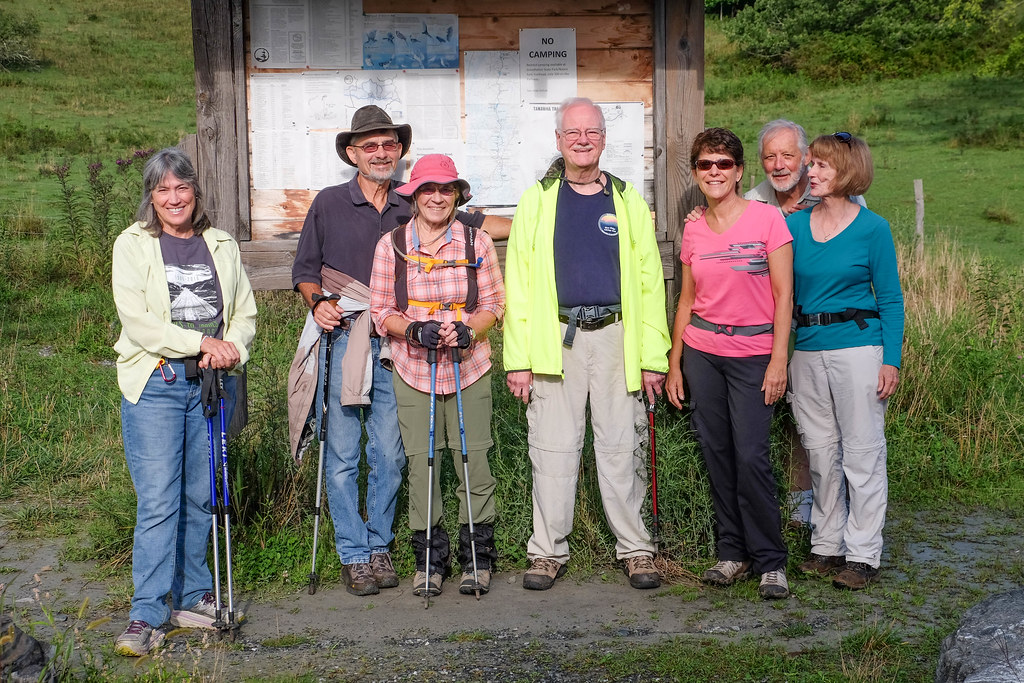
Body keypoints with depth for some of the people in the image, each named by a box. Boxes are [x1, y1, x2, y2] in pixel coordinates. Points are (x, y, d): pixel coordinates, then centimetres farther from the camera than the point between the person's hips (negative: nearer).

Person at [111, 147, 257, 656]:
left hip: (214, 385, 4)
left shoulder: (221, 245, 14)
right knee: (158, 501, -9)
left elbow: (245, 310, 12)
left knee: (201, 497, 9)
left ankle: (191, 598, 21)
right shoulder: (132, 245, 2)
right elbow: (136, 320, -10)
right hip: (155, 385, -4)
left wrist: (232, 347, -9)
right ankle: (147, 614, -3)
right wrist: (201, 342, -18)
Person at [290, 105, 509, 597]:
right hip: (342, 338, -2)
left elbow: (472, 223, 13)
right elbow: (304, 269, 9)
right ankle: (353, 555, 10)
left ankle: (379, 547, 19)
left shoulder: (411, 210, 12)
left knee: (390, 455, 4)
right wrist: (318, 303, -10)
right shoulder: (329, 204, 6)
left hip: (393, 345, 2)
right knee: (343, 455, -1)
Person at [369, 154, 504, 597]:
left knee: (473, 460, 0)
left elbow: (494, 304, 5)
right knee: (420, 464, 2)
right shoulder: (391, 246, 2)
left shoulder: (477, 242, 3)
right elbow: (381, 311, 4)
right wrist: (414, 330, -15)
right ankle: (429, 559, 17)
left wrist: (467, 329, -15)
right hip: (413, 370, 0)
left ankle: (477, 558, 15)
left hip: (469, 369, 0)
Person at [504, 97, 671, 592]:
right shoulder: (536, 201, 9)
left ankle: (635, 549, 13)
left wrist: (653, 356, 1)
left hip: (616, 337, 0)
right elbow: (517, 284, 4)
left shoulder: (628, 201, 11)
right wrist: (517, 358, -4)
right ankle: (548, 550, 13)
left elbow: (649, 281, 8)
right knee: (553, 449, 2)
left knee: (621, 447, 3)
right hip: (554, 340, 0)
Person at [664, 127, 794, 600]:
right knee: (716, 453, 7)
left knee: (750, 456, -10)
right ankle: (732, 553, 18)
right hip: (701, 352, 4)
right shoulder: (694, 230, 8)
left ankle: (770, 561, 3)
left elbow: (783, 295, -6)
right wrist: (673, 363, 11)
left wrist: (779, 360, -11)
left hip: (753, 354, -4)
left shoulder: (766, 218, -5)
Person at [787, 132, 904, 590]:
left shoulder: (872, 228, -3)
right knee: (821, 452, 11)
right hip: (807, 350, 4)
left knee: (862, 451, 0)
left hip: (857, 347, -4)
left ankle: (862, 555, 8)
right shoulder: (794, 225, 7)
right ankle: (827, 546, 22)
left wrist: (891, 360, -7)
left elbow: (890, 298, -2)